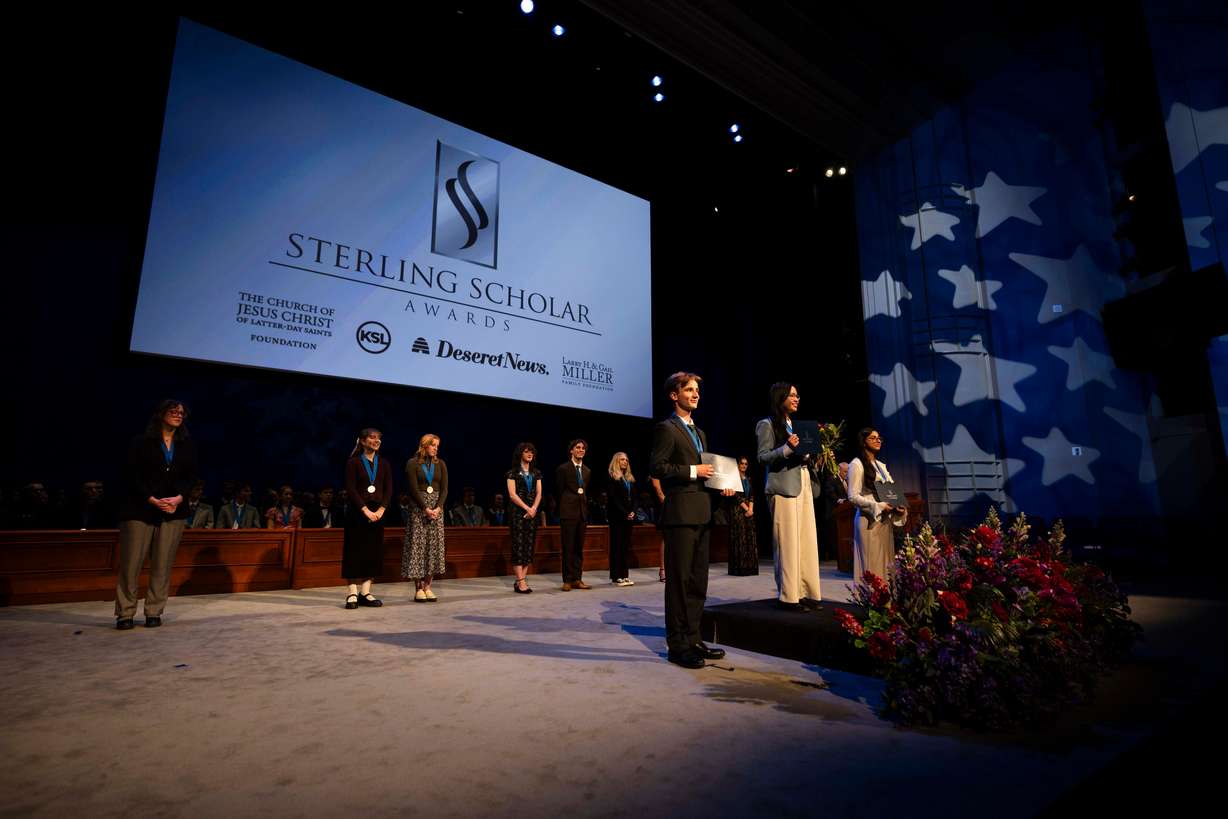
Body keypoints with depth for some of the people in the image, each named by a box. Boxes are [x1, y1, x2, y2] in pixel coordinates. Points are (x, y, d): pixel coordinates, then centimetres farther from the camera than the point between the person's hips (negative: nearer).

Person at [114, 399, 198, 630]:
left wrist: (179, 498, -10)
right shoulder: (141, 442, 2)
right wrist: (152, 500, -13)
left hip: (173, 511, 2)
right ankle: (125, 614, 8)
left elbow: (191, 476, 7)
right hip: (140, 509, -2)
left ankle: (154, 612, 10)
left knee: (162, 565, 2)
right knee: (131, 564, -2)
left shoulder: (188, 445, 11)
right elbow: (131, 476, -3)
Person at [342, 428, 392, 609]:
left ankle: (366, 593, 10)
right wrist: (366, 510, -16)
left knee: (374, 552, 4)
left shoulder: (384, 464, 10)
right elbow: (350, 489, -10)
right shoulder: (353, 462, -2)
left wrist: (381, 510, -9)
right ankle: (352, 593, 4)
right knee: (355, 552, -2)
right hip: (357, 512, -4)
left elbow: (389, 490, 5)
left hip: (378, 512, 4)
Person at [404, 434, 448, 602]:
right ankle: (418, 589, 3)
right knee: (417, 546, -3)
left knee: (434, 546, 1)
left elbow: (444, 489, 3)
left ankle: (427, 586, 7)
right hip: (418, 509, -3)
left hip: (436, 508, 4)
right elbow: (414, 489, -8)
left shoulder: (440, 464, 9)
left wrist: (438, 508, -11)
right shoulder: (412, 463, -1)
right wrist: (426, 509, -15)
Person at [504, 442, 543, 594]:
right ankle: (521, 582, -8)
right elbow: (512, 495, -9)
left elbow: (538, 494, 8)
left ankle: (520, 580, 6)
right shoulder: (513, 473, -1)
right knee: (519, 545, -7)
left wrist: (533, 509, -8)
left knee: (529, 545, 2)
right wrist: (527, 508, -13)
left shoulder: (536, 473, 13)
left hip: (533, 512, 5)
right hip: (517, 512, -5)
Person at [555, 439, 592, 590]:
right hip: (568, 512, -5)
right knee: (568, 548, -3)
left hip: (582, 512, 6)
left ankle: (577, 579, 14)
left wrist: (586, 508, 9)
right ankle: (567, 580, 4)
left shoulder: (587, 471, 14)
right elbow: (559, 491, -1)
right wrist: (564, 507, 1)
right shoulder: (563, 468, -3)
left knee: (579, 548, 8)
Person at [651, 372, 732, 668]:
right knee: (679, 580, -3)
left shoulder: (699, 432, 22)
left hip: (701, 513, 9)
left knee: (698, 581, 13)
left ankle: (693, 639, 23)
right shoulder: (666, 429, -5)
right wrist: (693, 471, -16)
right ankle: (677, 645, 7)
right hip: (680, 513, -9)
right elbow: (657, 467, -15)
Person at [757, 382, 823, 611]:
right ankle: (789, 596, -1)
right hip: (784, 488, -8)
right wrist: (787, 448, -19)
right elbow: (763, 457, -8)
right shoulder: (767, 425, 0)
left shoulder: (795, 426, 22)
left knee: (808, 541, 5)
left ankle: (806, 593, 12)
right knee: (787, 543, -7)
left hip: (805, 485, 8)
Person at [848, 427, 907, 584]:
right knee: (871, 565, -5)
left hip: (885, 519, 7)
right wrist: (878, 506, -20)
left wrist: (898, 507, 1)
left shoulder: (881, 465, 18)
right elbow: (853, 497, -12)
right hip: (869, 520, -7)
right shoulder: (857, 464, -6)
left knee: (886, 562, 7)